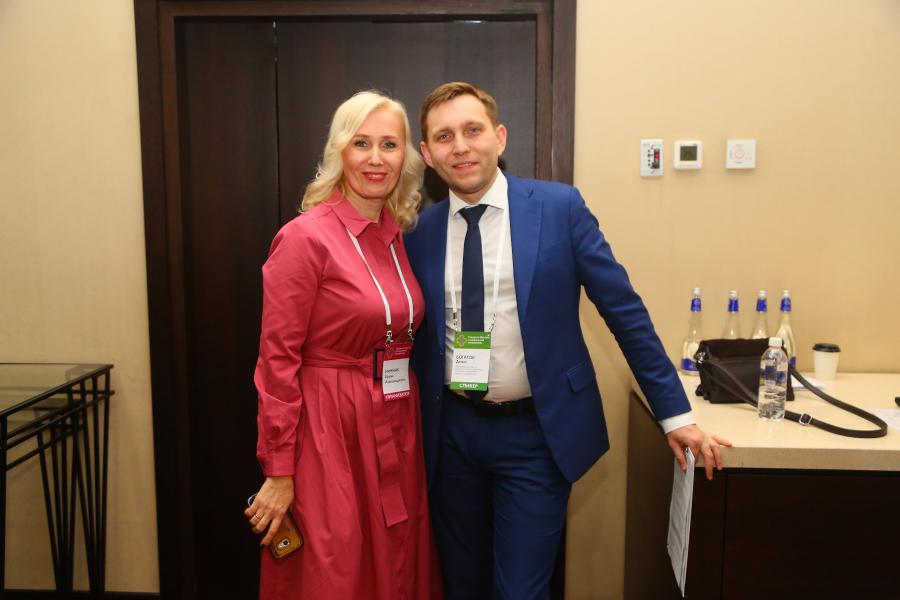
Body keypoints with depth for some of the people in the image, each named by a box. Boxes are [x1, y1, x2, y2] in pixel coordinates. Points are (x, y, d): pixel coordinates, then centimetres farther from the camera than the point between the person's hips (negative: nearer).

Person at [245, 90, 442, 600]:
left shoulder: (400, 237, 7)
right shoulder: (305, 238, -13)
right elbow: (277, 360, -13)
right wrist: (279, 472, -12)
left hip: (398, 431, 6)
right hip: (331, 432, -6)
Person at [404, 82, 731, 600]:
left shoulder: (559, 207, -8)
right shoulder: (420, 232, 0)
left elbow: (625, 311, -5)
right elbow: (419, 336, 8)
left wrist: (674, 414, -4)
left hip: (535, 434, -3)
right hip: (452, 431, 3)